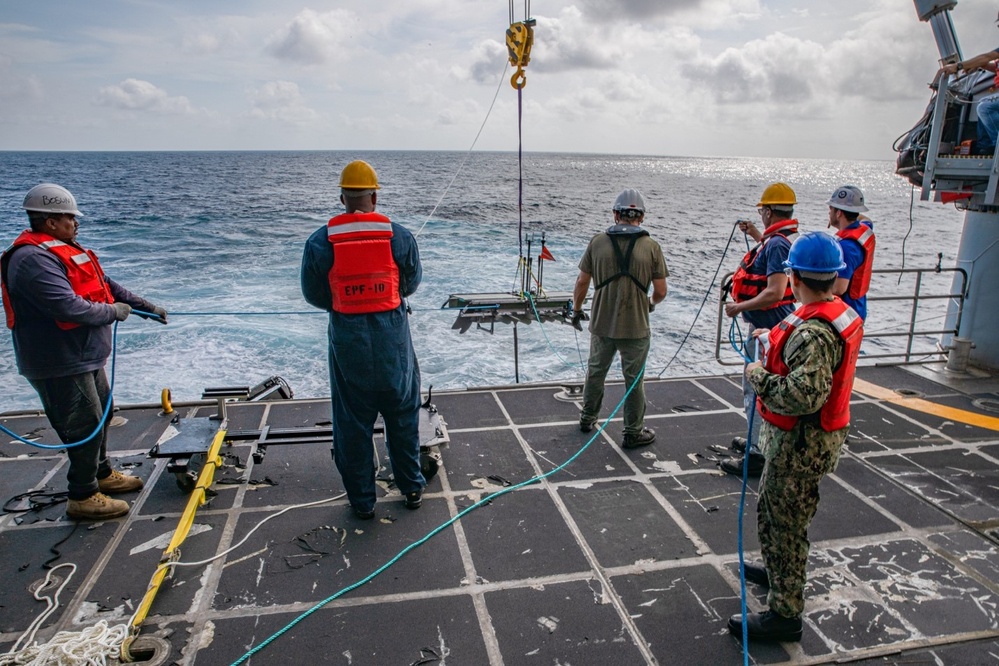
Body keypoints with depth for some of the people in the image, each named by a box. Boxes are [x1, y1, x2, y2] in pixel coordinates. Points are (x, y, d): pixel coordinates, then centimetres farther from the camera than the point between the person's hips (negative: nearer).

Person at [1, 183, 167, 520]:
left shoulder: (62, 250, 12)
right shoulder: (34, 260, -23)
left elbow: (104, 285, 18)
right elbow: (70, 308, -31)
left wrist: (146, 306, 16)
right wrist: (114, 311, -15)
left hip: (86, 357, 11)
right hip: (60, 365, -11)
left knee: (102, 413, 23)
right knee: (85, 425, -1)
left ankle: (102, 474, 41)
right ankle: (82, 497, 14)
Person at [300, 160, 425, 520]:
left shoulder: (320, 242, -8)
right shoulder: (400, 236, -6)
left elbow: (314, 294, 2)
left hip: (347, 341, 0)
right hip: (393, 340, 1)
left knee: (352, 422, 12)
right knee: (402, 415, 17)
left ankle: (362, 501, 23)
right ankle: (412, 488, 30)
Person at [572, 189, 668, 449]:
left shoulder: (597, 242, -4)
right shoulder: (651, 247, -8)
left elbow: (582, 283, -1)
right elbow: (660, 292, -6)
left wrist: (576, 310, 15)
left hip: (601, 324, 2)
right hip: (636, 327, -2)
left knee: (595, 371, 21)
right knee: (634, 380, 11)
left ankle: (588, 417, 39)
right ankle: (633, 432, 21)